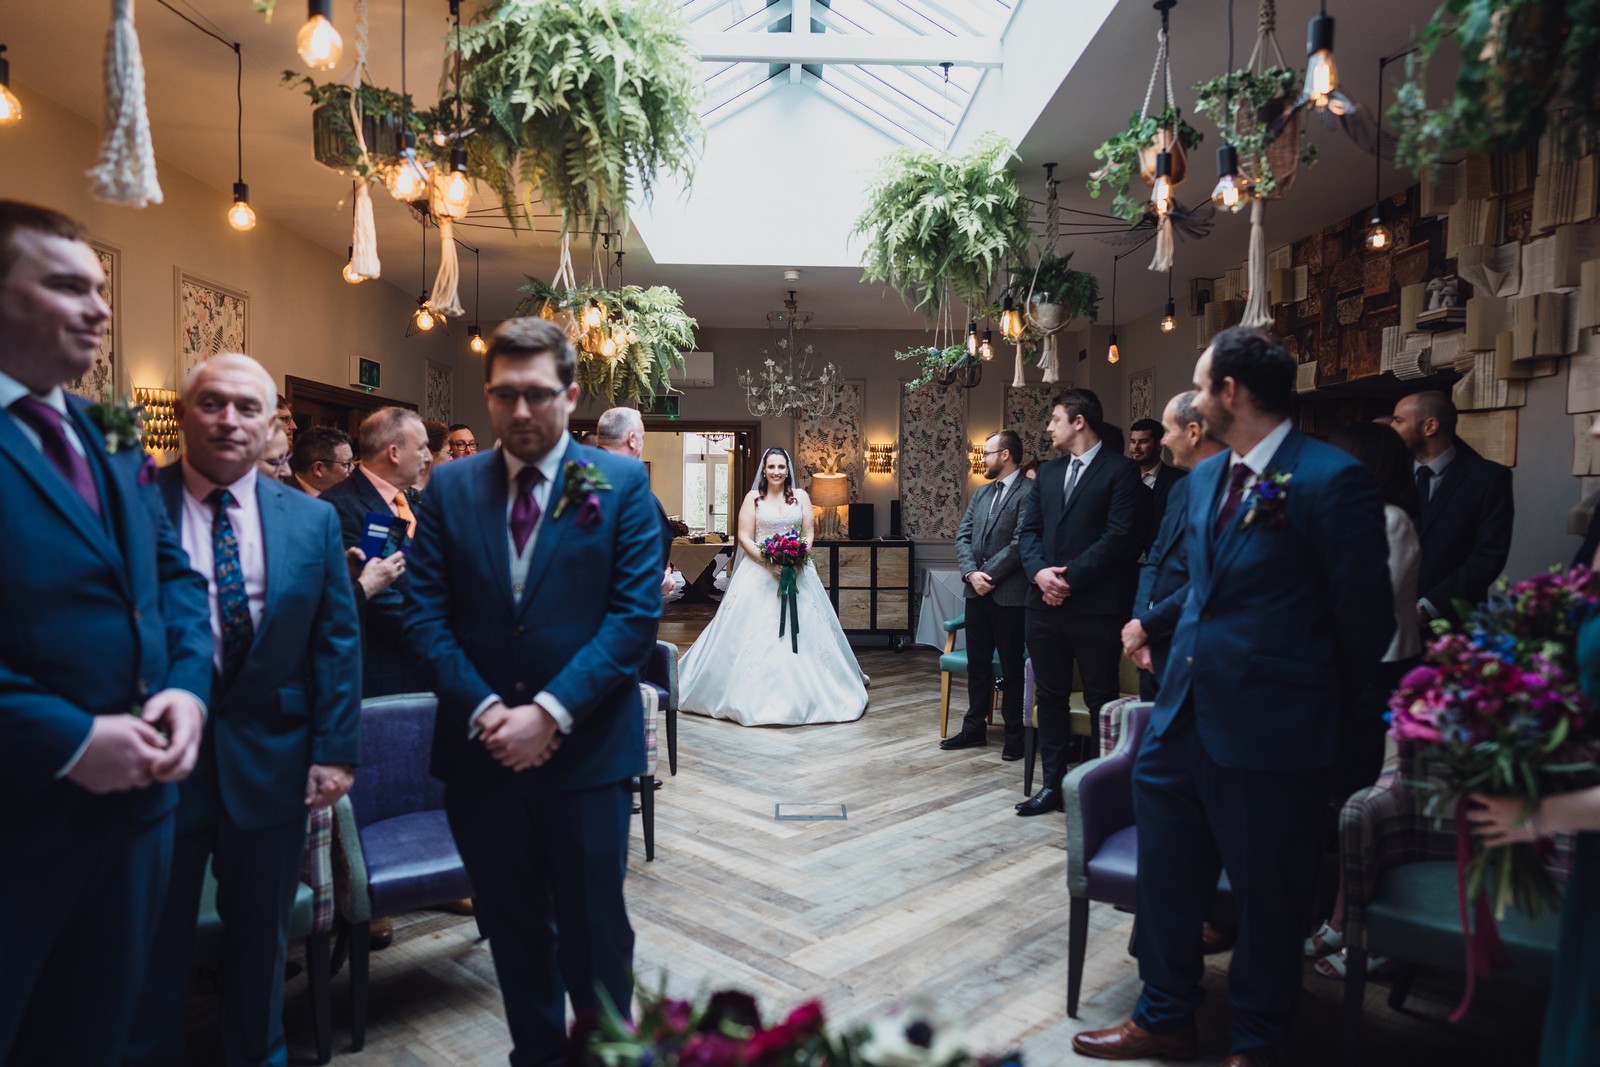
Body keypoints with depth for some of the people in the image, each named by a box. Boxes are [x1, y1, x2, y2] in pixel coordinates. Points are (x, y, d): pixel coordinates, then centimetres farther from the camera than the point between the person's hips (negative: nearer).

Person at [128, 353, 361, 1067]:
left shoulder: (313, 520, 1)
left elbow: (336, 641, 2)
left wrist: (335, 751, -3)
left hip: (271, 761, 2)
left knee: (260, 940, 20)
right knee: (152, 947, 16)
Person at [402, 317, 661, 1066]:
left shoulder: (622, 485, -4)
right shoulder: (449, 487, 4)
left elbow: (634, 615, -10)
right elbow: (426, 616, 0)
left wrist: (550, 711, -16)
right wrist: (484, 710, -12)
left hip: (586, 748, -2)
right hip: (481, 749, 3)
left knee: (594, 933, 11)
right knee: (513, 929, 18)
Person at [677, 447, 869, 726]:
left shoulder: (801, 496, 8)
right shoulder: (753, 497, 2)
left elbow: (808, 533, 6)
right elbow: (744, 537, -3)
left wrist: (798, 560, -12)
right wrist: (769, 562, -15)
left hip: (797, 573, 2)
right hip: (760, 571, -2)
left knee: (803, 632, 2)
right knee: (756, 634, -4)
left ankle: (803, 695, 15)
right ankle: (755, 695, 5)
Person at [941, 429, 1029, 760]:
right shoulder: (981, 493, 14)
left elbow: (1020, 543, -18)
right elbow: (962, 537, 8)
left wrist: (988, 575, -14)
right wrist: (971, 574, -8)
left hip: (1009, 595, -7)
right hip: (977, 593, 7)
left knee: (1012, 667, 5)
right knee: (977, 664, 14)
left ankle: (1015, 734, 17)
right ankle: (974, 728, 25)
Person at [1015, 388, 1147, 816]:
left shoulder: (1120, 471, -5)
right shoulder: (1047, 472, 15)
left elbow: (1119, 537, -14)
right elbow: (1028, 530, 10)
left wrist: (1069, 576, -16)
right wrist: (1040, 571, -8)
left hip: (1096, 605, -6)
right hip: (1046, 602, 6)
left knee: (1101, 700, 4)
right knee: (1051, 696, 11)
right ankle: (1053, 784, 22)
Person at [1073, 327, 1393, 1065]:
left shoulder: (1331, 480, -14)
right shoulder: (1205, 476, 9)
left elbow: (1365, 616, -9)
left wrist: (1328, 712, 2)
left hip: (1269, 728, -7)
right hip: (1183, 714, 7)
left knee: (1267, 896, 12)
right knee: (1165, 876, 17)